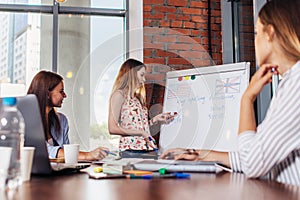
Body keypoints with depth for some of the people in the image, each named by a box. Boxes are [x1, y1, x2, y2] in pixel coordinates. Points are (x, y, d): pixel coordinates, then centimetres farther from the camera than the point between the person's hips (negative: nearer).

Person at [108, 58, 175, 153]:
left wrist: (155, 119, 15)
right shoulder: (119, 94, -1)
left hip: (146, 148, 7)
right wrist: (140, 132, -12)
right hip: (131, 148, -7)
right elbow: (113, 129, -10)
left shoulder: (136, 98, 22)